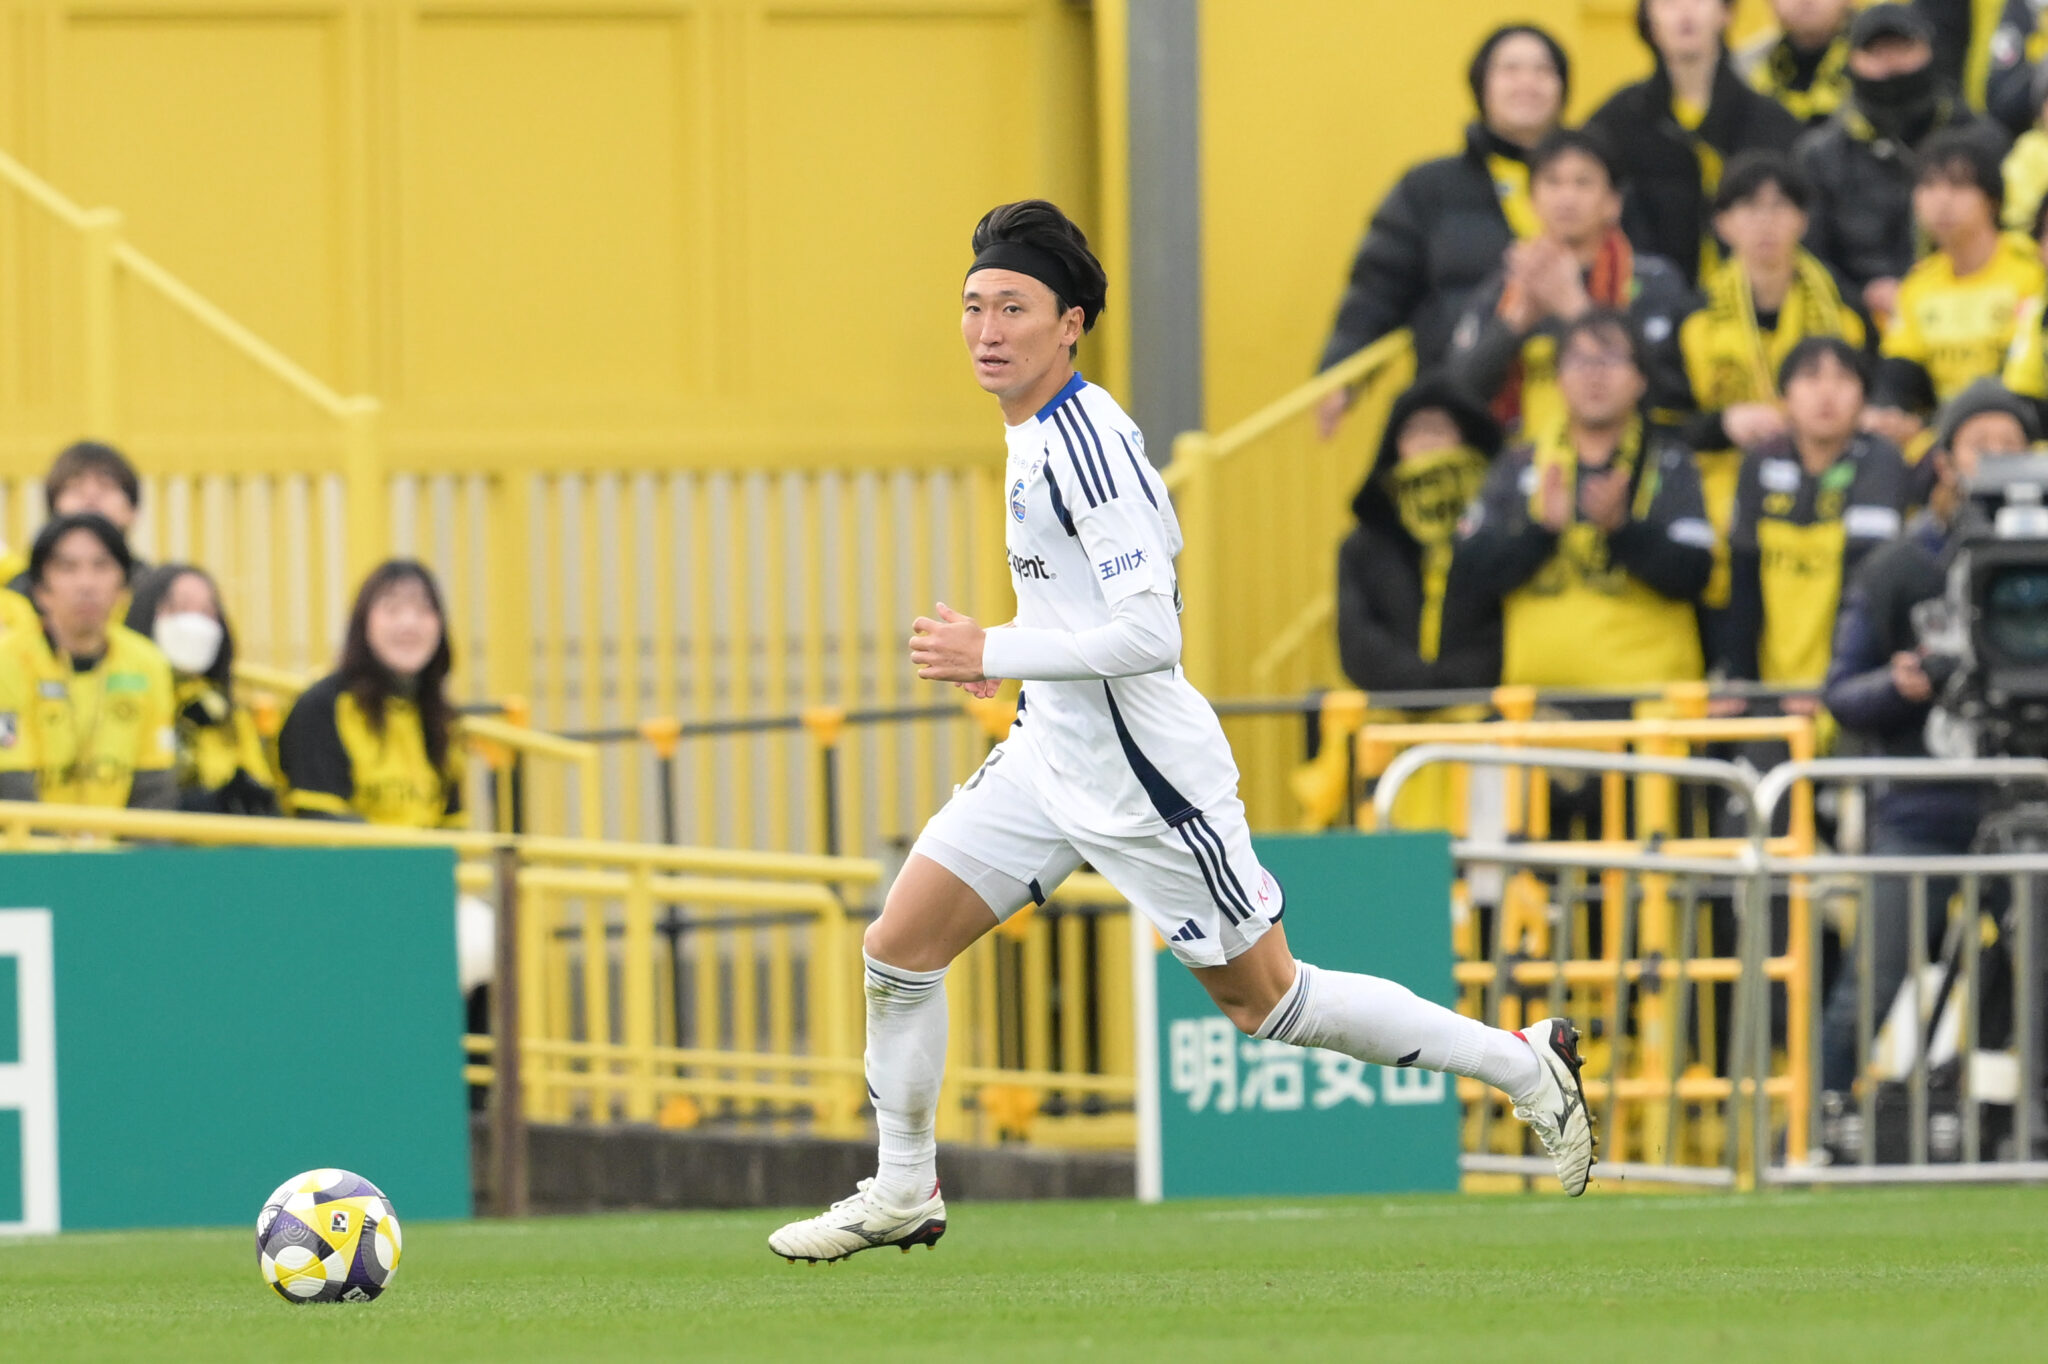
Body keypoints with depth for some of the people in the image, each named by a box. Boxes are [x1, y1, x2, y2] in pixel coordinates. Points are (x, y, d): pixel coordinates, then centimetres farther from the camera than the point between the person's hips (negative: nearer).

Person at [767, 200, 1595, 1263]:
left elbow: (1150, 632, -27)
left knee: (1263, 999, 2)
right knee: (898, 947, 2)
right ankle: (904, 1192, 15)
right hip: (1051, 754, 9)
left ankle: (1524, 1064, 15)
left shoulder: (1083, 442, -22)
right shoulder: (1041, 432, 8)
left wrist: (994, 653, -25)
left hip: (1142, 777, -9)